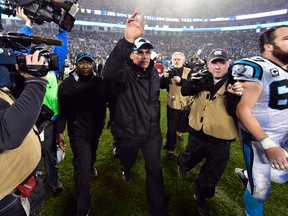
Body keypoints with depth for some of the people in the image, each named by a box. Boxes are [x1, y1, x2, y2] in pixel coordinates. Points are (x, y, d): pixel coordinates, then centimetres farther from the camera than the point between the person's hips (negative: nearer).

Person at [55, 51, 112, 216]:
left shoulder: (101, 82, -4)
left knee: (91, 154, 27)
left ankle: (91, 166, 64)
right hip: (78, 130, -3)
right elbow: (62, 109, -7)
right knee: (82, 166, -4)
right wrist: (60, 131, -8)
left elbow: (110, 102, 5)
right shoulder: (67, 84, -11)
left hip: (97, 128, 4)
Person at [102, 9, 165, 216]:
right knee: (128, 160, 22)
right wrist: (127, 40, -54)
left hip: (152, 131, 4)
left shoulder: (154, 72, 2)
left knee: (155, 170, 11)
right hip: (129, 132, -4)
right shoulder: (125, 72, -18)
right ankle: (126, 171, 59)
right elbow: (108, 72, -43)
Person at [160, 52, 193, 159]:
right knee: (171, 128, 3)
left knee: (184, 126, 19)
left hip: (185, 104, 0)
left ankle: (179, 131, 54)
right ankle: (170, 149, 18)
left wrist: (181, 80, -30)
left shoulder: (188, 71, -4)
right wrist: (164, 76, -24)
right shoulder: (169, 72, 1)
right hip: (172, 103, 0)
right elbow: (161, 86, -7)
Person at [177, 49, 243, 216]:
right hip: (198, 133, 1)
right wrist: (193, 82, -28)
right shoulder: (203, 78, -4)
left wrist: (234, 96, -34)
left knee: (211, 175, 17)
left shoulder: (235, 84, -11)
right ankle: (183, 164, 63)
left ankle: (201, 196, 46)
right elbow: (184, 92, -9)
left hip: (221, 139, -1)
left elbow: (235, 113, -15)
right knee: (189, 160, 26)